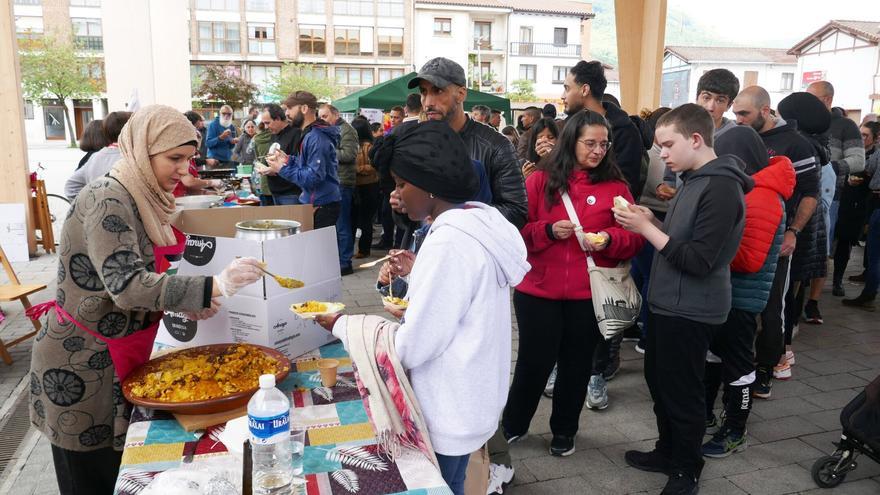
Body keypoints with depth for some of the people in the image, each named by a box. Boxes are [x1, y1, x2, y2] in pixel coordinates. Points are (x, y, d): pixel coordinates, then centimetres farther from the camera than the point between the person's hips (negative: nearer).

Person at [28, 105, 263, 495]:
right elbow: (127, 286, -31)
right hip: (82, 367, -8)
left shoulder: (141, 197, 6)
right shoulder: (107, 200, -21)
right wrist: (213, 287, -36)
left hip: (119, 357, 8)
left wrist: (186, 301, -2)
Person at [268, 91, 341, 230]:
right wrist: (288, 160, 5)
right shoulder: (309, 134, 14)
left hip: (322, 207, -10)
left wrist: (283, 169, -19)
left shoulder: (316, 138, -20)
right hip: (313, 204, 10)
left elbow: (314, 177, -25)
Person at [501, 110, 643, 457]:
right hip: (538, 290, -1)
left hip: (588, 295, 2)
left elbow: (634, 238, 2)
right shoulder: (540, 181, 0)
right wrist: (548, 231, -18)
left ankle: (564, 430, 35)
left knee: (577, 364, 13)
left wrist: (609, 239, -17)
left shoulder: (615, 186, 3)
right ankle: (512, 425, 30)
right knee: (534, 361, 6)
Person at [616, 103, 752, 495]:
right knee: (657, 381, 19)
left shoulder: (721, 187, -20)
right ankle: (667, 452, 37)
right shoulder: (694, 180, 11)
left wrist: (646, 228, -21)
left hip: (690, 311, -9)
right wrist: (651, 221, 1)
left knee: (682, 392, 5)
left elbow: (698, 261, -24)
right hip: (668, 303, 9)